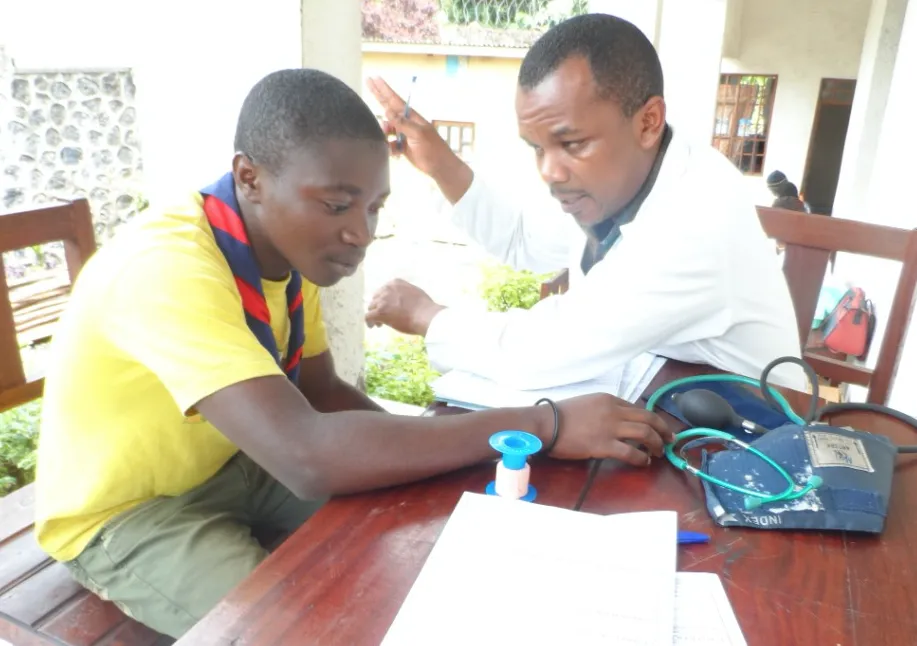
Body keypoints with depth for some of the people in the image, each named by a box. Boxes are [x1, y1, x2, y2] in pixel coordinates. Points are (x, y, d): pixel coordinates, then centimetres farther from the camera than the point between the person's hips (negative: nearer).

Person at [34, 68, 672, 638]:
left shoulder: (292, 243, -9)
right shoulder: (168, 268, -34)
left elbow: (320, 393, 0)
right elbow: (310, 458, -44)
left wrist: (433, 446, -17)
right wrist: (543, 425, -40)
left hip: (230, 467, 6)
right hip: (125, 513, -6)